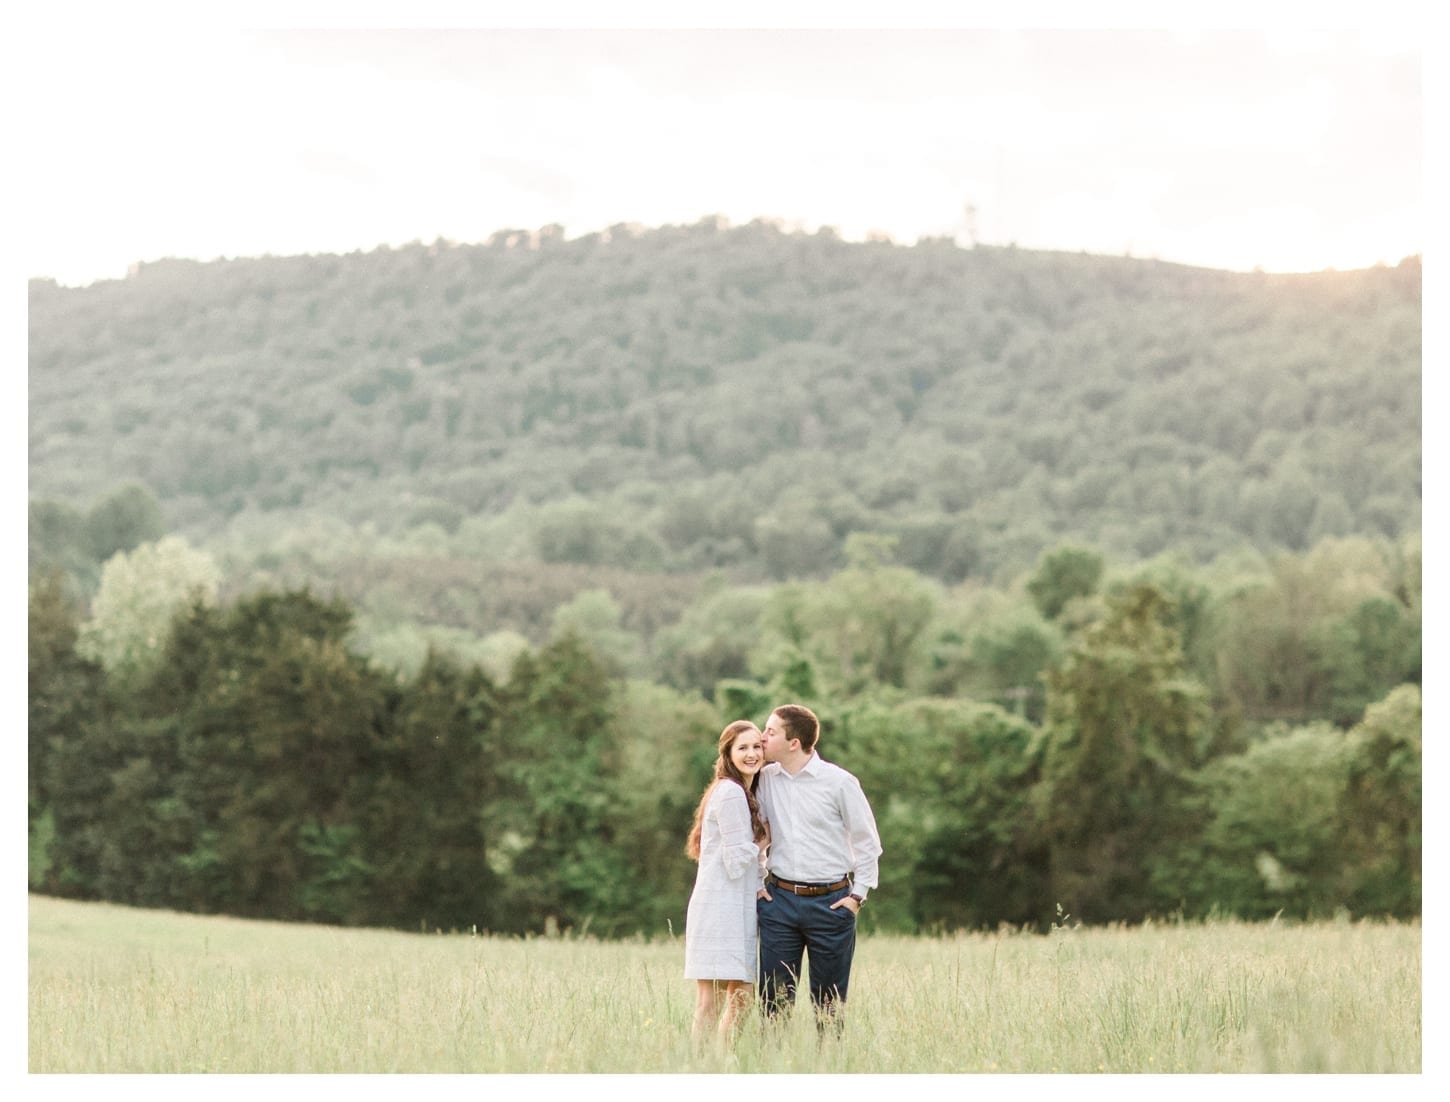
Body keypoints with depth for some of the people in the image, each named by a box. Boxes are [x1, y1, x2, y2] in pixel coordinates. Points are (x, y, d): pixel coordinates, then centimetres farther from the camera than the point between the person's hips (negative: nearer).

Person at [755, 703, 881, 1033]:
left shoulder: (839, 782, -6)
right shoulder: (766, 779, 4)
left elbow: (867, 842, 1)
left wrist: (857, 895, -4)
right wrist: (756, 884, 10)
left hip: (831, 903, -3)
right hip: (779, 900, 3)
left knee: (829, 1003, 4)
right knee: (774, 996, 0)